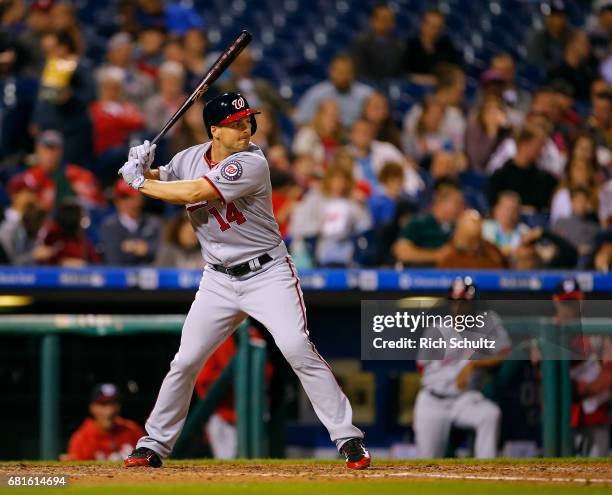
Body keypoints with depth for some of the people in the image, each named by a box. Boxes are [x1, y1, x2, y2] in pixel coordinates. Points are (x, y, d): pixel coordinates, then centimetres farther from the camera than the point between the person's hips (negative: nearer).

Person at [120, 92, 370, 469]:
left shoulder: (251, 163, -19)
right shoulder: (191, 158, 3)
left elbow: (194, 193, -26)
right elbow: (161, 183, 14)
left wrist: (140, 182, -17)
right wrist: (143, 168, -10)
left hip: (268, 274, -5)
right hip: (219, 280, 5)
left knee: (300, 351, -18)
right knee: (185, 362, 3)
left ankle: (349, 438, -12)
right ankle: (154, 445, 16)